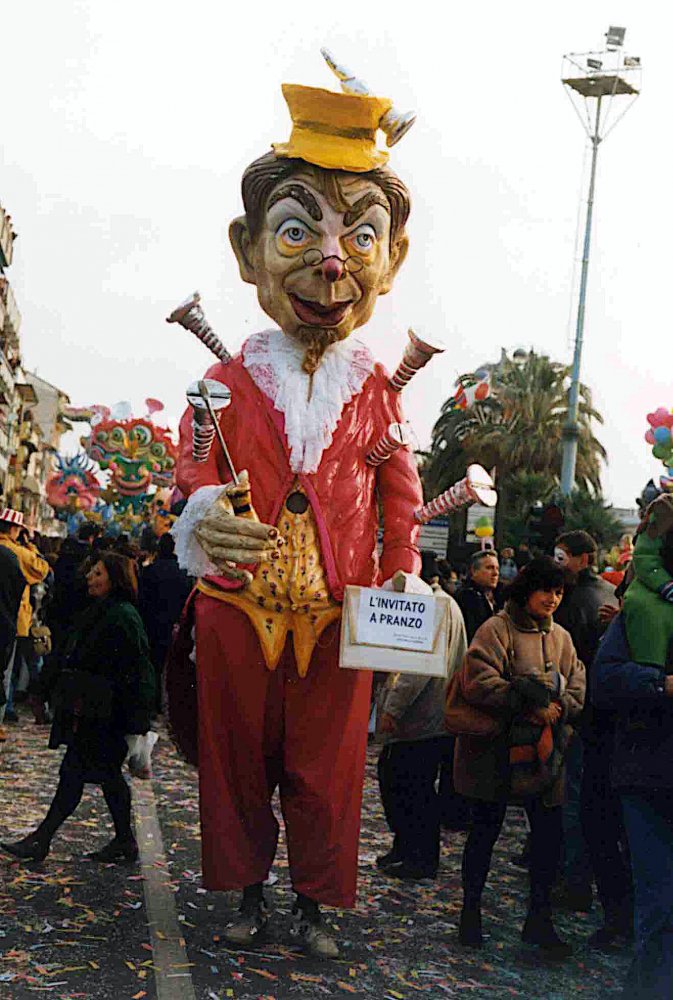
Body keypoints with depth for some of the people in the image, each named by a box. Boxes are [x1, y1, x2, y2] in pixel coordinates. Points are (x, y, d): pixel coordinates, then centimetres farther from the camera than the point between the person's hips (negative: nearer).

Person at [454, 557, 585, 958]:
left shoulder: (561, 637, 13)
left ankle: (540, 920, 17)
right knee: (486, 830, 7)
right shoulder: (497, 629, -8)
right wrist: (531, 706, -18)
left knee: (550, 834, 4)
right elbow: (479, 683, -19)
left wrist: (556, 708, -13)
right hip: (498, 749, -5)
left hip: (545, 753, 5)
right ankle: (471, 910, 24)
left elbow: (578, 689, 9)